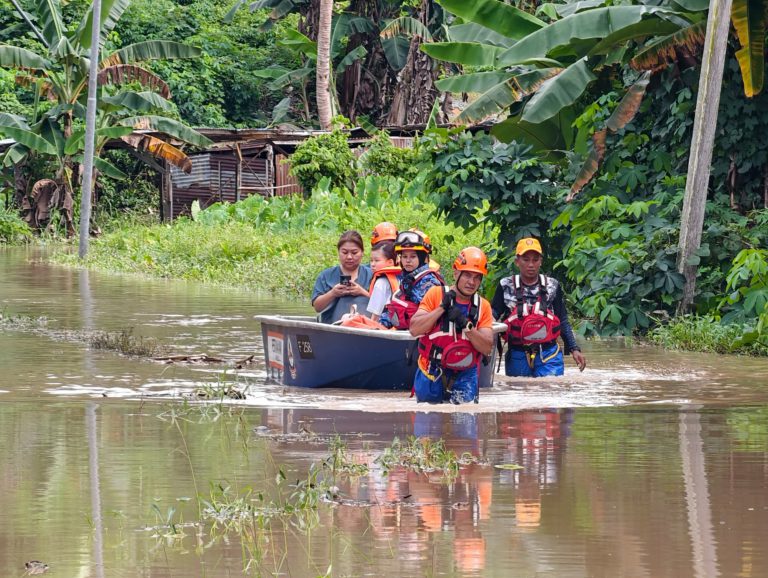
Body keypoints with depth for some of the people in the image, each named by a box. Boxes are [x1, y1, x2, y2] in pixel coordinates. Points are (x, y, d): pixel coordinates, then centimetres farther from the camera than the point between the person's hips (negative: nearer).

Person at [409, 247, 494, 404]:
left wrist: (466, 325, -19)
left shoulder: (483, 306, 4)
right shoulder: (436, 294, -1)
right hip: (431, 372, 0)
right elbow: (414, 329, -10)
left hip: (464, 375, 0)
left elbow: (487, 348, -5)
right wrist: (442, 308, -17)